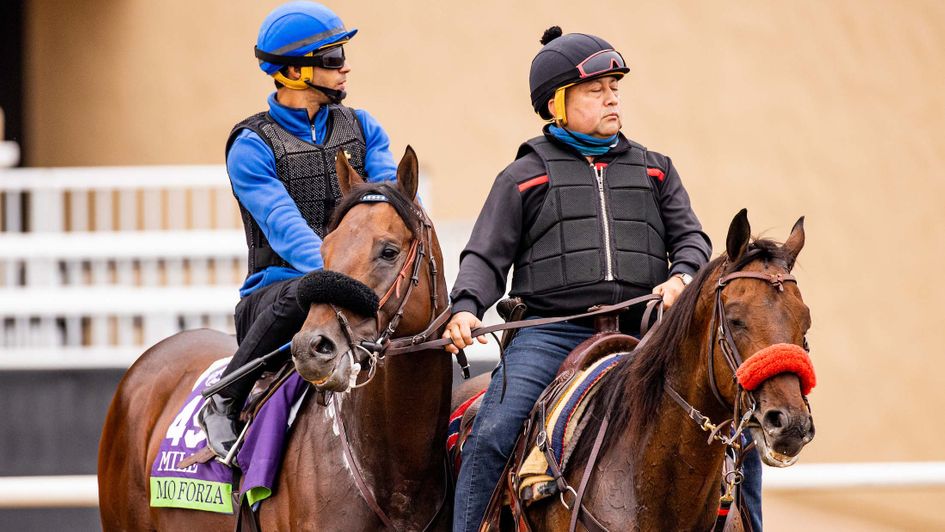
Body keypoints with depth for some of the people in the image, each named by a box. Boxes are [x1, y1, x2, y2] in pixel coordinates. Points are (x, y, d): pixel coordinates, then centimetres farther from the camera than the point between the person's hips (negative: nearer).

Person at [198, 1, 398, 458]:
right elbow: (284, 226, -18)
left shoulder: (362, 129, 13)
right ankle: (223, 403, -21)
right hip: (278, 285, -4)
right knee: (304, 292, -39)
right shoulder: (252, 147, -4)